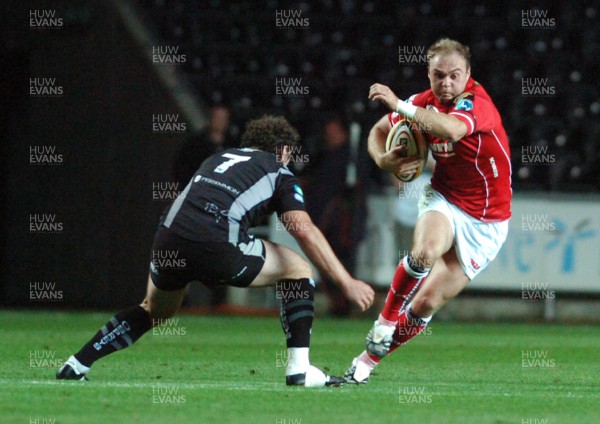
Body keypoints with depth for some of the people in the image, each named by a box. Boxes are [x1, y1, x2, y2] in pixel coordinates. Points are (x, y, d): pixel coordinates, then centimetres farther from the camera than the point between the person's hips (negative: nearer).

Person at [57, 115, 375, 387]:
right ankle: (299, 369, 7)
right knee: (298, 268, 15)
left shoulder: (218, 158, 33)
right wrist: (346, 283, 4)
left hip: (169, 240, 5)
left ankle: (76, 364, 27)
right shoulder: (278, 172, 17)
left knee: (156, 310, 33)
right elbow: (305, 231, 4)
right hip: (217, 246, -5)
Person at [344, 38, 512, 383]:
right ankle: (385, 322, -16)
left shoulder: (475, 99, -20)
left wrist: (399, 105, -43)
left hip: (486, 222, -2)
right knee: (426, 251, -34)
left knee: (427, 304, -4)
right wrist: (383, 159, -9)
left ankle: (370, 358, 13)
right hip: (443, 200, 2)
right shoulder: (423, 103, -4)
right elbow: (380, 131, 13)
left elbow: (452, 129, -44)